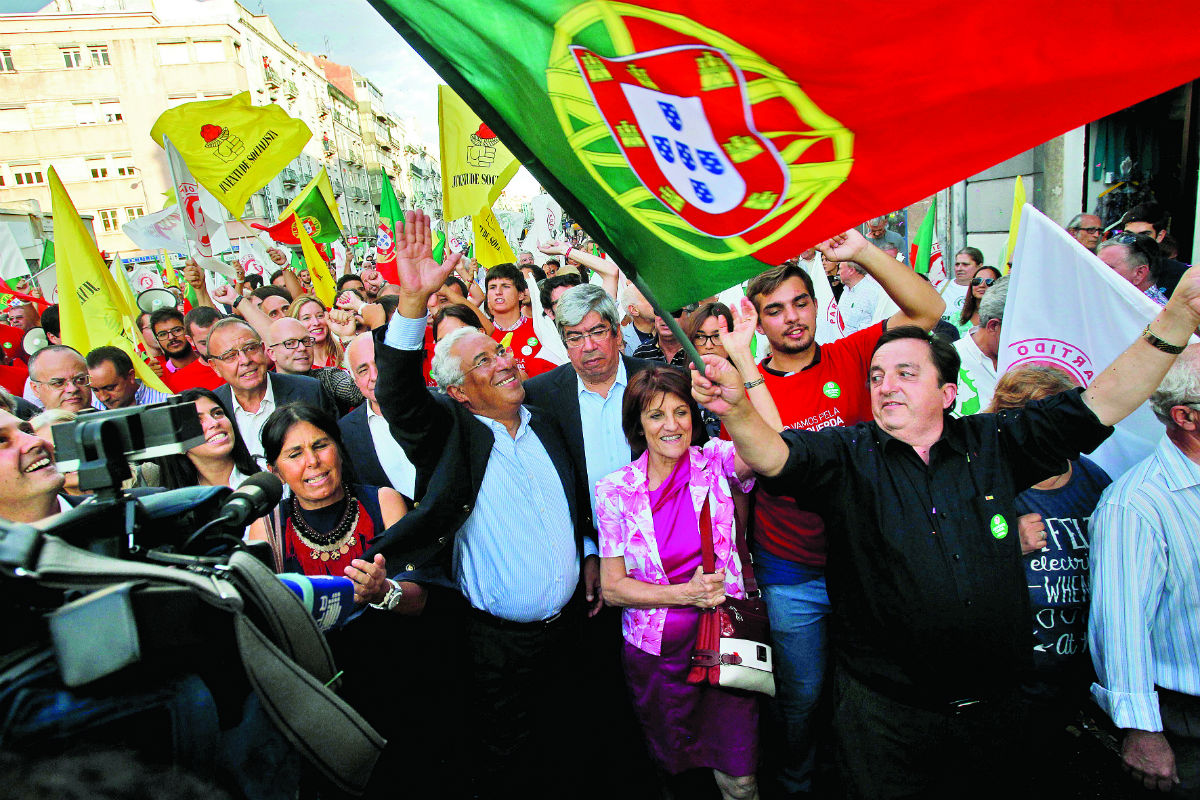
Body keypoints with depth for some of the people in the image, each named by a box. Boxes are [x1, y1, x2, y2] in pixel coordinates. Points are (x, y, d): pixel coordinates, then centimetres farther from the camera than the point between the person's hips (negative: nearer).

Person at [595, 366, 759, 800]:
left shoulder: (714, 463, -8)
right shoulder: (614, 491, -7)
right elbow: (613, 588, -4)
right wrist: (684, 594, -15)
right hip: (655, 651, 1)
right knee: (674, 764, 20)